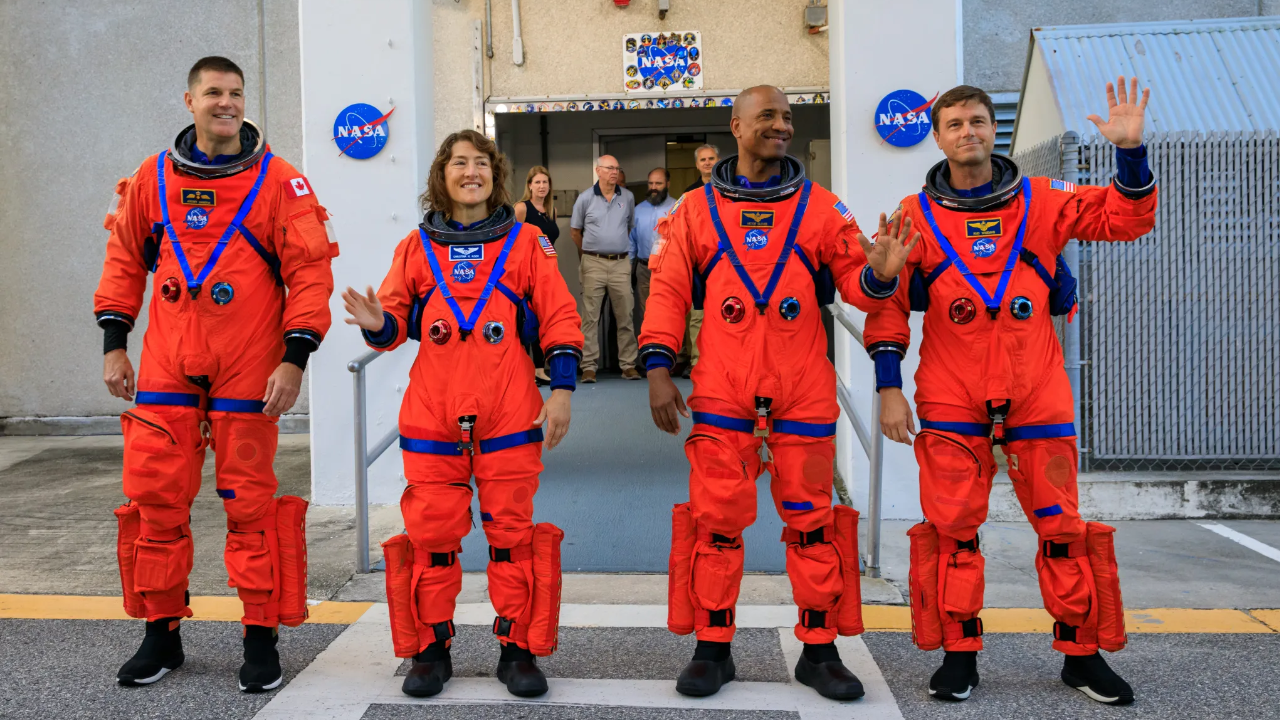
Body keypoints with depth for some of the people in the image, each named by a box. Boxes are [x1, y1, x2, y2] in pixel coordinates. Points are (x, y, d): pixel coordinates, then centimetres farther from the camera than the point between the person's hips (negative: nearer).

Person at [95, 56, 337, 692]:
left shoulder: (278, 181, -1)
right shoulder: (152, 179, 9)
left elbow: (309, 270, -5)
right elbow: (124, 260, 17)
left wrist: (295, 358, -11)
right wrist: (113, 343, 12)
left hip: (248, 366, -3)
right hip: (167, 365, 3)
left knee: (249, 499, 2)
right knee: (154, 496, 5)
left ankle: (261, 640, 14)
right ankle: (161, 634, 22)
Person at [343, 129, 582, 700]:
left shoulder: (526, 242, 7)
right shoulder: (417, 247, 11)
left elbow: (560, 319, 4)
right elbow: (396, 323, 11)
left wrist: (561, 390, -4)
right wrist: (378, 325, -13)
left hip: (509, 415, -1)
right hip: (432, 417, 2)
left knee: (511, 531, 4)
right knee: (431, 533, 5)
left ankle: (518, 650, 16)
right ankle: (430, 650, 20)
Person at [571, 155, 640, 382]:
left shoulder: (628, 197, 7)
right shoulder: (585, 198, 1)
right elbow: (575, 230, 11)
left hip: (621, 263, 2)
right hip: (594, 264, -2)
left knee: (625, 317, 3)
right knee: (590, 317, -1)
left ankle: (628, 365, 9)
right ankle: (589, 367, 2)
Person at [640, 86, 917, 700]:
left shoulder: (820, 207, 8)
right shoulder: (696, 209, 8)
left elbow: (852, 282, 5)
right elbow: (668, 291, 6)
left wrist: (880, 273, -18)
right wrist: (657, 368, -3)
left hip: (804, 390, 1)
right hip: (721, 392, 0)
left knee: (811, 517, 6)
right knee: (716, 518, 3)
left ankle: (820, 650, 19)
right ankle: (713, 648, 17)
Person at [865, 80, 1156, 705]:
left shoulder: (1041, 202, 7)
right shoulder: (916, 215, 4)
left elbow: (1127, 219, 8)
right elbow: (886, 304, 2)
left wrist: (1130, 151, -8)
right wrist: (889, 387, -4)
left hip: (1037, 394, 1)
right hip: (951, 400, -1)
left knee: (1061, 525, 5)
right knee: (951, 526, -1)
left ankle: (1082, 653, 20)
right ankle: (958, 654, 14)